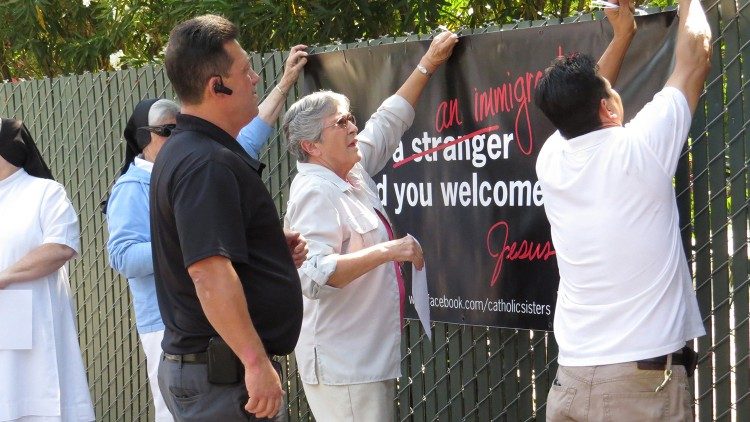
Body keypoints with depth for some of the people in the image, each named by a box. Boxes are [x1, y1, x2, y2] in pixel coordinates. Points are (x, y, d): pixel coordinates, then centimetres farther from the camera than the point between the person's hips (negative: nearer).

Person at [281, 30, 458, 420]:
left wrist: (427, 65, 27)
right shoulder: (316, 194, -16)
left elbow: (387, 124, 26)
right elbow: (314, 276, -28)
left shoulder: (353, 175, 11)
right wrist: (386, 251, -28)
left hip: (370, 356, 10)